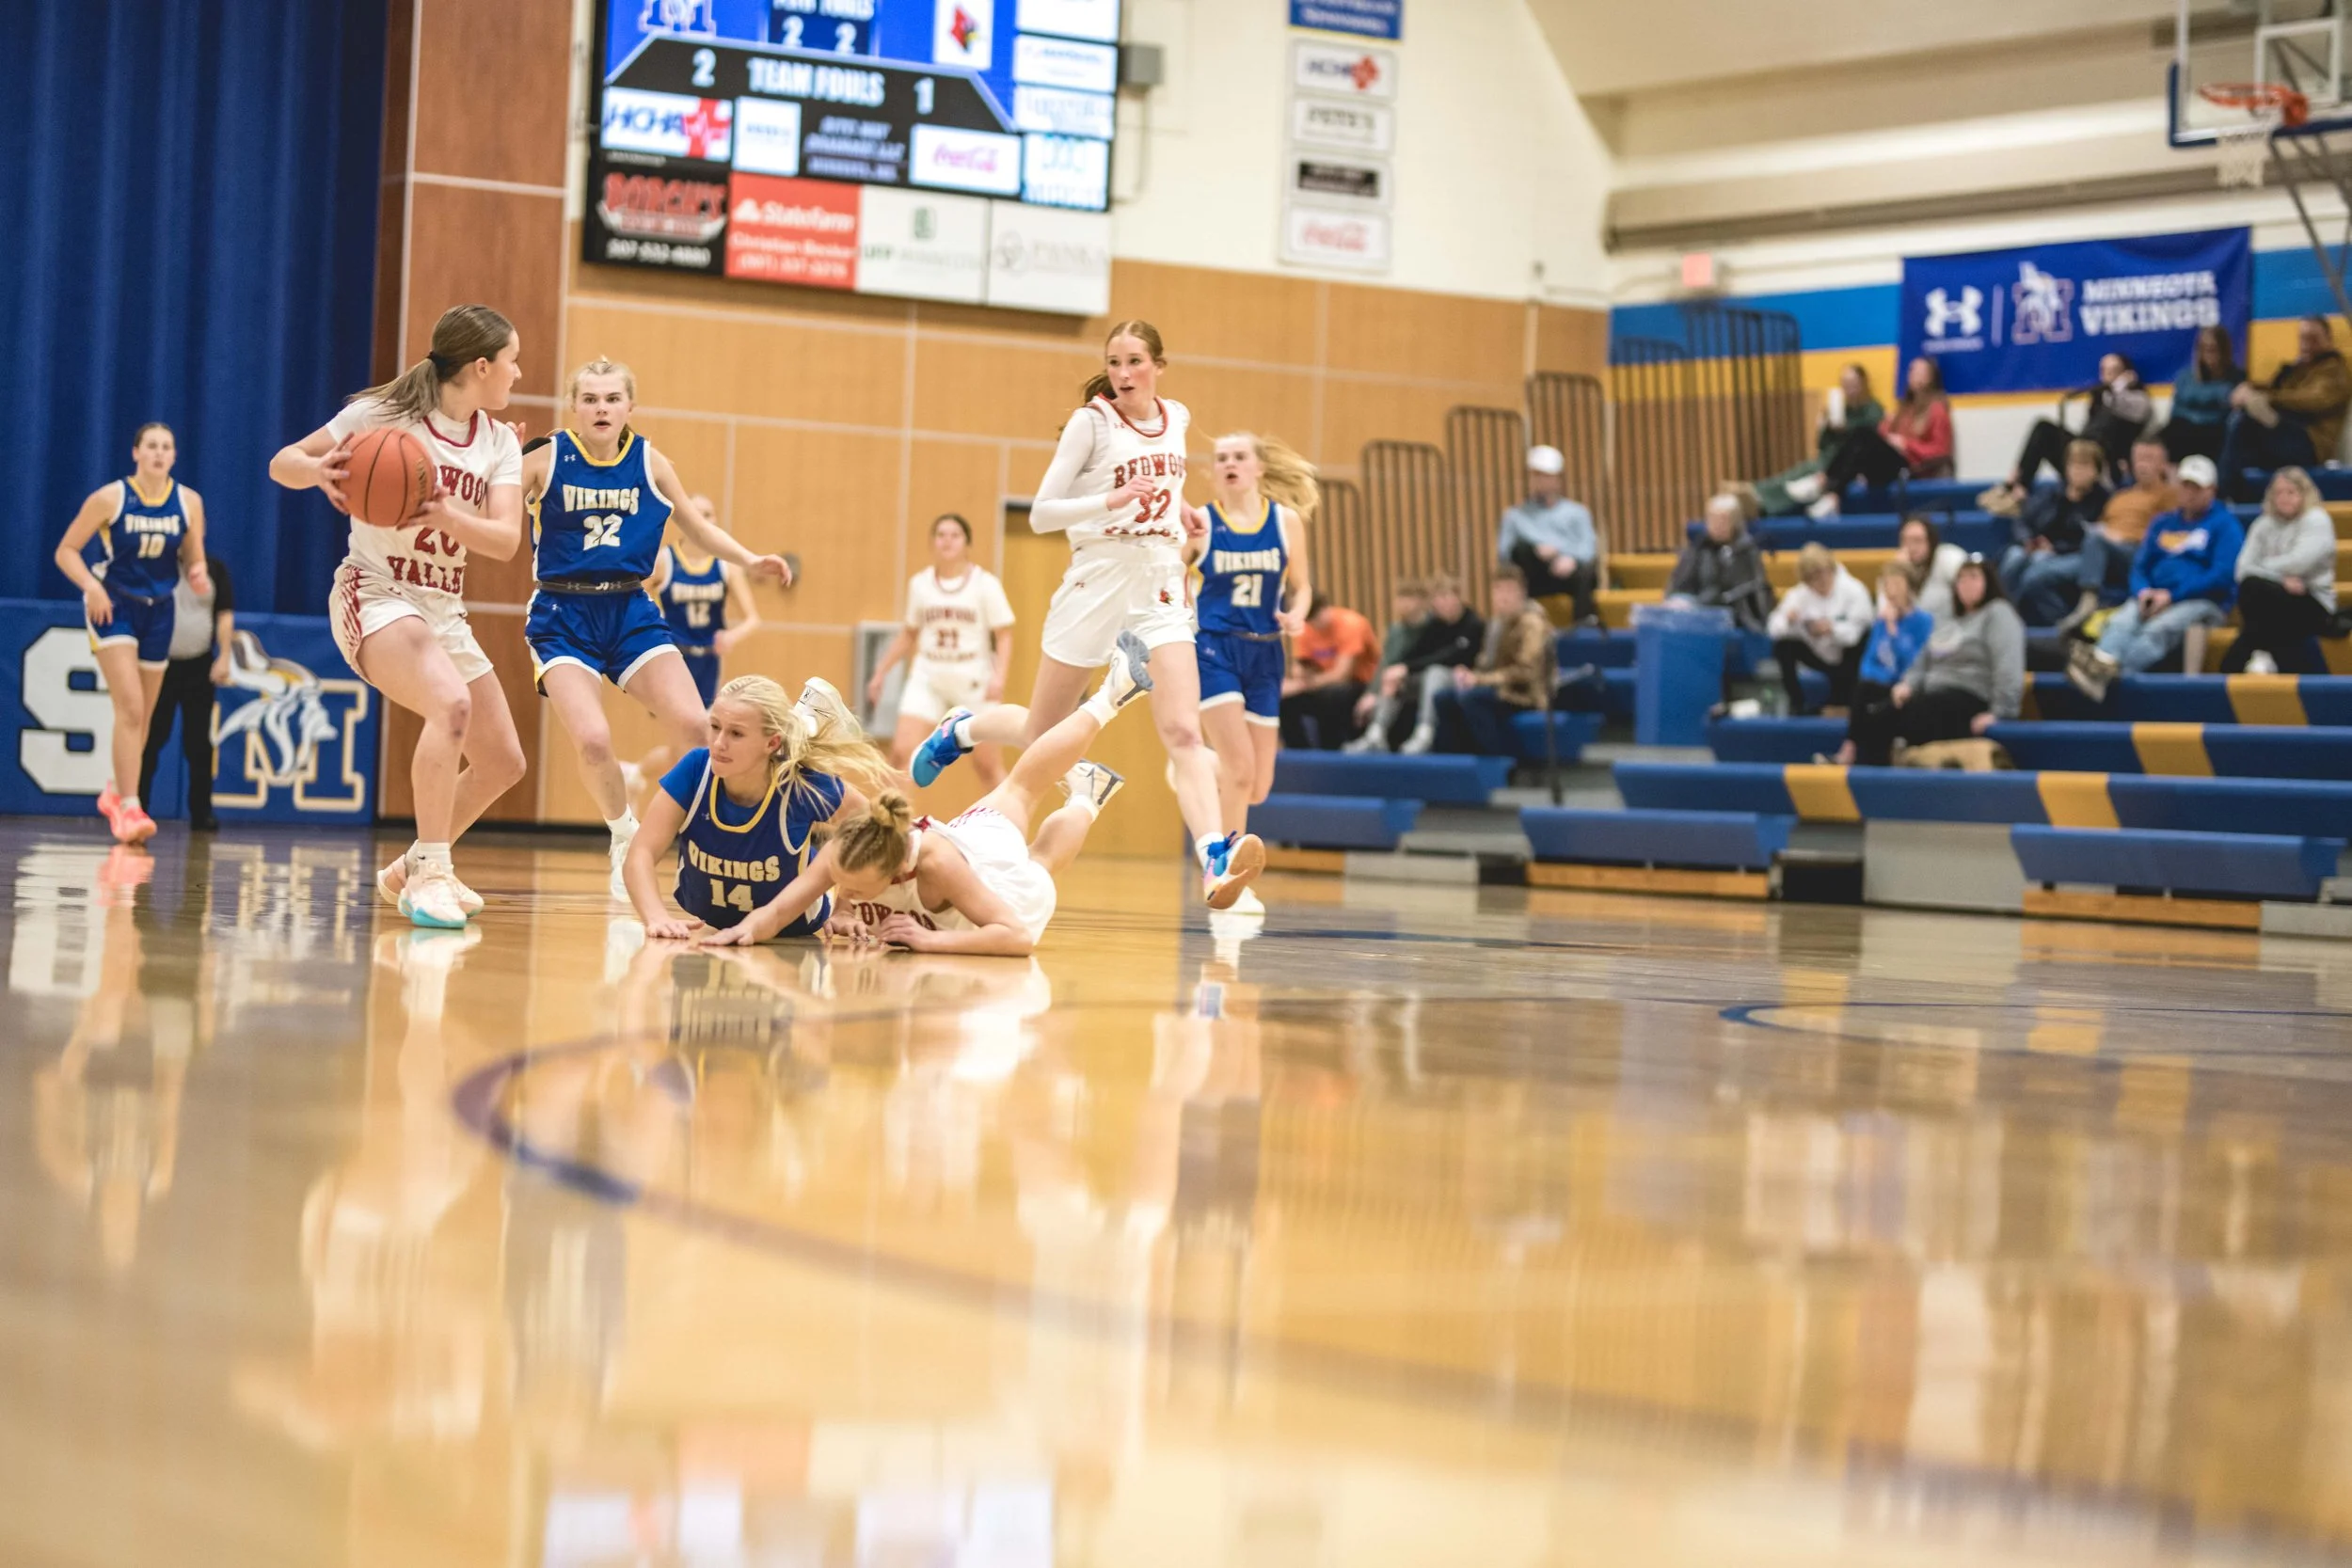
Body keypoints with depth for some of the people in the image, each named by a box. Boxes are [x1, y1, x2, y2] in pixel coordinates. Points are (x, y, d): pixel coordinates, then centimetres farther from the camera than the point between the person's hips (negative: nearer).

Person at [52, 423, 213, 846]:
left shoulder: (189, 502, -1)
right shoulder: (110, 497, -12)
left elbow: (193, 560, 7)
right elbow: (66, 550, -8)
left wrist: (197, 575, -17)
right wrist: (91, 585, -25)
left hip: (159, 610, 5)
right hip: (113, 605, -5)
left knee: (143, 714, 14)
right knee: (130, 707, -19)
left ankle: (114, 790, 38)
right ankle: (128, 807, -19)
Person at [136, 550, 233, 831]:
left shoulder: (214, 567, 5)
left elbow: (225, 615, 4)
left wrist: (223, 657, -5)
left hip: (199, 667, 1)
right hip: (161, 664, -1)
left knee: (199, 742, 2)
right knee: (151, 739, -2)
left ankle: (201, 813, 5)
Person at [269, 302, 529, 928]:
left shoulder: (499, 442, 5)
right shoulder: (383, 414, -9)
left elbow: (505, 540, -8)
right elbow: (282, 464, -5)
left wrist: (444, 513, -27)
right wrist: (320, 471, -28)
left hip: (445, 611, 7)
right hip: (376, 596, -7)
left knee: (502, 763, 9)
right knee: (451, 702, -34)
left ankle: (410, 870, 30)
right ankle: (430, 872, -31)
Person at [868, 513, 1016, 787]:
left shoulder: (985, 583, -3)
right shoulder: (920, 583, 6)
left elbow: (1004, 636, -4)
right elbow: (908, 635, 18)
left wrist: (999, 677, -18)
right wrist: (880, 673, 18)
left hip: (973, 680, -3)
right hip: (928, 678, 3)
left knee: (987, 765, 3)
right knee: (902, 752, -11)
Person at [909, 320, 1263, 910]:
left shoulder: (1177, 418, 8)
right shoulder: (1091, 420, -7)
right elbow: (1041, 513, -11)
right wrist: (1112, 500, -23)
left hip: (1162, 589, 3)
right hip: (1098, 582, -3)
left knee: (1184, 733, -15)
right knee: (1041, 735, 10)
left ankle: (1215, 860, -28)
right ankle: (960, 729, 40)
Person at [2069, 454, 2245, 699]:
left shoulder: (2224, 523, 5)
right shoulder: (2163, 524, 23)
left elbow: (2223, 575, -6)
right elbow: (2140, 566, 19)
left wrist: (2171, 595, -12)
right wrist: (2143, 591, -6)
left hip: (2202, 602, -5)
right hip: (2154, 599, 5)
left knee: (2157, 630, -37)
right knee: (2120, 623, -31)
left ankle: (2106, 671, -63)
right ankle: (2102, 663, -62)